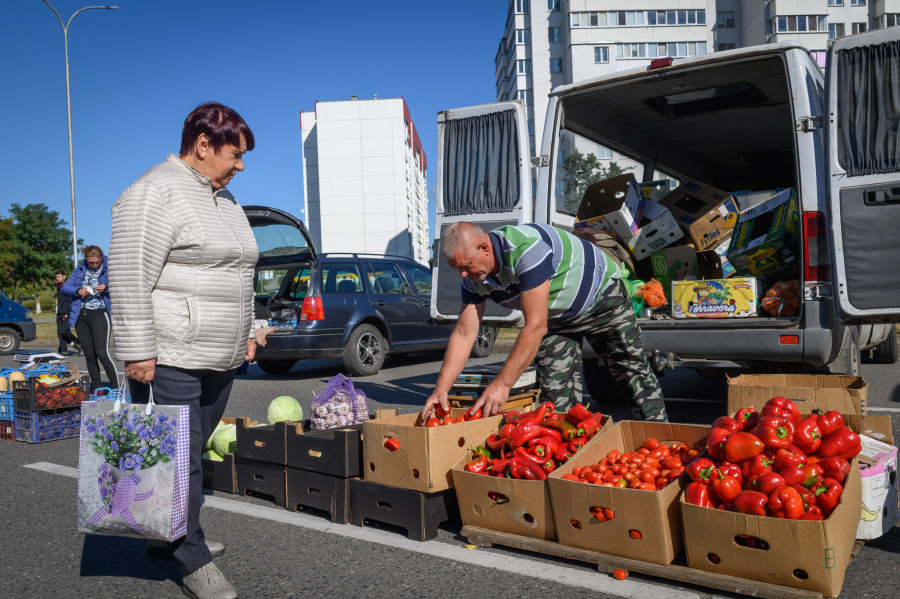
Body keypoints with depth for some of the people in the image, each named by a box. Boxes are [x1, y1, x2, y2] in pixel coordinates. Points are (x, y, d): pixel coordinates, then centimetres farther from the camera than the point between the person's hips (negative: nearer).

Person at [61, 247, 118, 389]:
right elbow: (64, 287, 11)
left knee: (102, 353, -14)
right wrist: (78, 291, -8)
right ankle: (96, 390, 15)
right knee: (89, 355, 7)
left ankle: (116, 389, -8)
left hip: (99, 314, -5)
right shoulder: (80, 269, 12)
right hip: (81, 315, 5)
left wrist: (107, 287, -20)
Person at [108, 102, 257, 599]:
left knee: (190, 454, 16)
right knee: (179, 461, -1)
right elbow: (129, 278, -17)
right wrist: (137, 351, -19)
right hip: (170, 362, -9)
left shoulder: (224, 199, 19)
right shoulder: (156, 193, -12)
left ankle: (167, 538, 31)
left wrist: (245, 332, 23)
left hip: (220, 359, 9)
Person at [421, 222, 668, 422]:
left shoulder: (526, 248, -42)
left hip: (599, 294, -6)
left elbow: (535, 327, -43)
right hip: (555, 317, 6)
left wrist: (502, 384, -42)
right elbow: (464, 333, -14)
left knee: (633, 373, 4)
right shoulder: (474, 278, -17)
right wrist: (441, 388, -23)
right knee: (556, 393, -3)